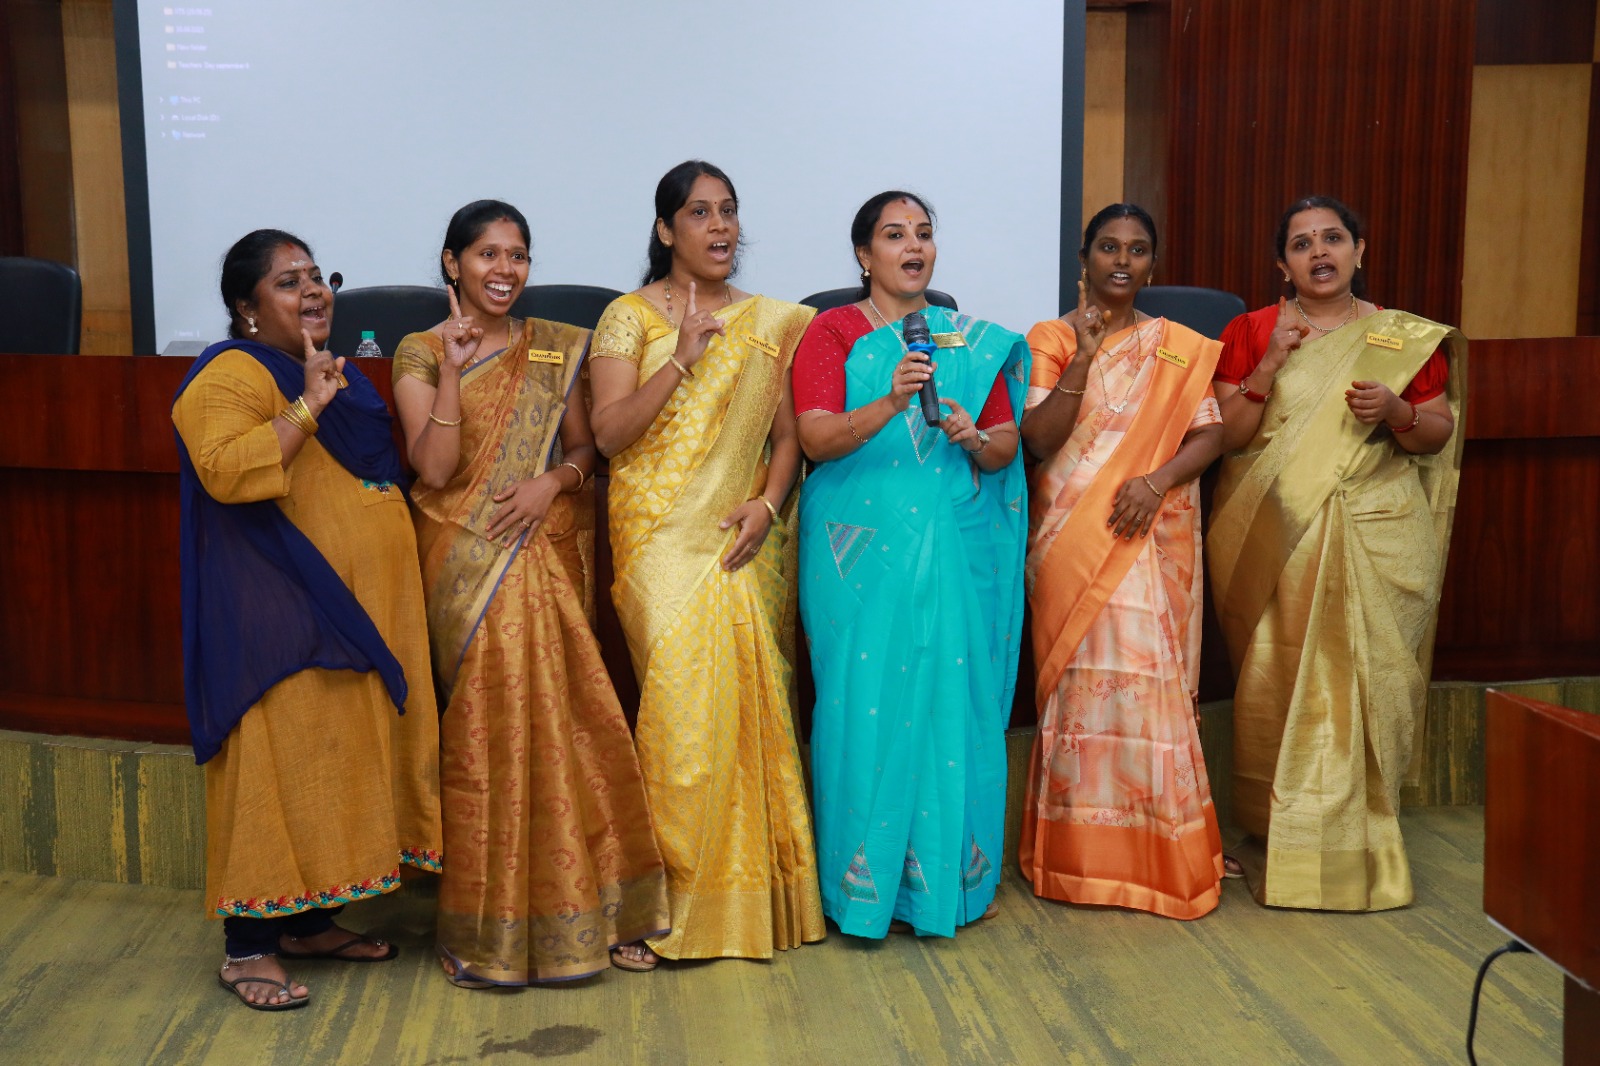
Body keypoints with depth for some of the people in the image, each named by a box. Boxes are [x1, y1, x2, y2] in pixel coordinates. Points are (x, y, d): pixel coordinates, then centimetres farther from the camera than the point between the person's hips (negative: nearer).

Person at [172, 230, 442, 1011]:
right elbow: (224, 470, -26)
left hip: (355, 610, 9)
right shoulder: (230, 375, -9)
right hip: (276, 613, -9)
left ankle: (309, 921, 25)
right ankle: (247, 947, 6)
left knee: (336, 757, 13)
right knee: (277, 762, -5)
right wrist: (309, 405, -23)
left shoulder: (336, 373, 19)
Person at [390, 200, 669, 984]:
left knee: (561, 721, 2)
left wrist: (553, 481, -9)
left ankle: (573, 909, 15)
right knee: (489, 725, -4)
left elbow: (583, 446, 11)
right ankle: (486, 926, 9)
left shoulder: (555, 348, 11)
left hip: (548, 553, 3)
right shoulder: (420, 353, 2)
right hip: (470, 563, -3)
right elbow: (434, 466, -10)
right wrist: (453, 368, -17)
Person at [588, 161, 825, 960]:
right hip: (661, 535, -3)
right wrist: (683, 357, -16)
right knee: (686, 696, -10)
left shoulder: (767, 323, 13)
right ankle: (688, 897, 4)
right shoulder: (629, 316, 3)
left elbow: (787, 433, 9)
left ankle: (750, 887, 14)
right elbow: (611, 433, -8)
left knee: (749, 693, 0)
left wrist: (767, 503, -8)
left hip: (743, 537, 3)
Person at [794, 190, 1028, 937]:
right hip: (863, 550, -3)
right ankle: (865, 881, 9)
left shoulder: (973, 342, 15)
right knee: (866, 699, -4)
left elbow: (1009, 445, 11)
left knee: (954, 697, 2)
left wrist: (976, 438, -11)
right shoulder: (833, 332, 3)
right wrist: (889, 406, -26)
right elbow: (816, 438, -10)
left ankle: (949, 875, 16)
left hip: (956, 549, 3)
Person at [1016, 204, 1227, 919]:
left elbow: (1208, 435, 4)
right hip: (1071, 537, -2)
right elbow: (1038, 438, -6)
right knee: (1082, 678, -3)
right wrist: (1083, 358, -14)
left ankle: (1159, 853, 12)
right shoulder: (1050, 340, 5)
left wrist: (1158, 479, -13)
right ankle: (1080, 853, 6)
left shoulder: (1180, 346, 13)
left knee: (1150, 679, 0)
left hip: (1155, 537, 2)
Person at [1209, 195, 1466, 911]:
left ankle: (1357, 838, 14)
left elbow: (1439, 432, 8)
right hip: (1274, 541, 0)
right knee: (1277, 683, 0)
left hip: (1377, 537, 1)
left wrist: (1396, 411, -12)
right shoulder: (1250, 333, 5)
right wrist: (1269, 366, -13)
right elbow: (1225, 437, -1)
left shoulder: (1407, 338, 7)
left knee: (1365, 681, -1)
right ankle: (1279, 839, 14)